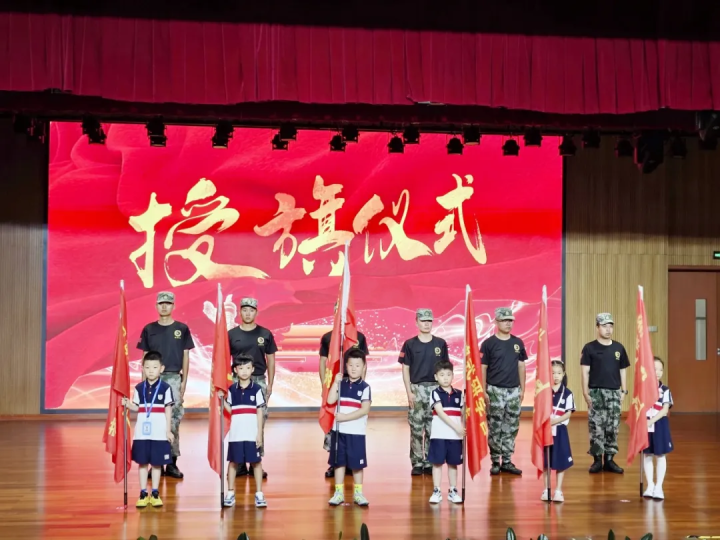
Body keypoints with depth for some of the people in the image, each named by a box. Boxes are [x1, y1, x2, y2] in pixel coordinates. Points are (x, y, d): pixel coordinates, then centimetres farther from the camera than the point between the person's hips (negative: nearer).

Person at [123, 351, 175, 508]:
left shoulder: (165, 388, -3)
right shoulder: (139, 388, 4)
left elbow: (168, 410, 0)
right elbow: (137, 407, 8)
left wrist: (168, 430, -2)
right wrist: (128, 405, -13)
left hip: (159, 433, -2)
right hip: (142, 432, 2)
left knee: (156, 463, 5)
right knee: (142, 462, 6)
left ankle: (155, 493, 14)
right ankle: (143, 494, 13)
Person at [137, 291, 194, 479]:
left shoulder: (182, 329, 5)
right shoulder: (149, 329, 7)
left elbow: (185, 357, 6)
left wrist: (184, 381, 0)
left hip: (174, 378, -1)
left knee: (174, 420, -1)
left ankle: (172, 462, 3)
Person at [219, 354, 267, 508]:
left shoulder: (256, 389, -1)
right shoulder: (232, 389, 5)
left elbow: (260, 412, -1)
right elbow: (230, 409, 10)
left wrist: (260, 433, -4)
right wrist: (222, 399, -3)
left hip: (252, 434, -2)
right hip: (236, 434, 2)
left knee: (256, 462, 2)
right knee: (233, 462, 7)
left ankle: (259, 494, 7)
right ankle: (230, 494, 14)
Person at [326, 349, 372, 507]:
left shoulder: (364, 387, -5)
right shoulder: (341, 384, 6)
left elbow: (365, 410, -14)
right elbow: (330, 400, -5)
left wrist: (346, 417, -18)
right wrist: (336, 382, -12)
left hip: (356, 432, -3)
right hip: (339, 430, 3)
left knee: (357, 463, 5)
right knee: (339, 462, 8)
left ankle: (358, 493, 17)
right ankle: (339, 493, 16)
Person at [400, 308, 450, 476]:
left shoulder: (440, 343, 5)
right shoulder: (410, 344, 1)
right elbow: (405, 369, 1)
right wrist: (409, 392, -5)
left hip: (436, 388, 1)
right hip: (416, 389, -1)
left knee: (433, 429, 3)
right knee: (416, 428, 0)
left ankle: (429, 463, 9)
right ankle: (417, 463, 6)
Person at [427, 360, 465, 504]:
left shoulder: (458, 394, 8)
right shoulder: (435, 393, -4)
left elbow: (462, 415, 11)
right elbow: (440, 412, -14)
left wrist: (463, 430, -5)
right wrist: (455, 426, -20)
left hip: (455, 436, 3)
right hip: (439, 434, -3)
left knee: (453, 463, 9)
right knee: (437, 462, 2)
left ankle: (453, 491, 17)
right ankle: (436, 491, 7)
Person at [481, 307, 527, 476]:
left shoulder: (518, 343, 8)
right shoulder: (489, 343, -4)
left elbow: (521, 366, 12)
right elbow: (483, 368, -4)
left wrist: (522, 389, 8)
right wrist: (484, 391, -9)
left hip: (514, 391, 4)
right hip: (495, 391, -4)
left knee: (511, 428, 6)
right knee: (495, 428, -1)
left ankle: (507, 461, 14)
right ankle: (495, 462, 6)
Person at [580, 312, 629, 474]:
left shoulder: (619, 348, 8)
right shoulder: (589, 348, -2)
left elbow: (622, 371, 12)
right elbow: (585, 372, -4)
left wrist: (624, 391, 6)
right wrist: (586, 393, -9)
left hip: (614, 393, 3)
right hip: (596, 392, -3)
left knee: (612, 428, 4)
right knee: (596, 427, -3)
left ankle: (609, 459, 11)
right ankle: (597, 459, 5)